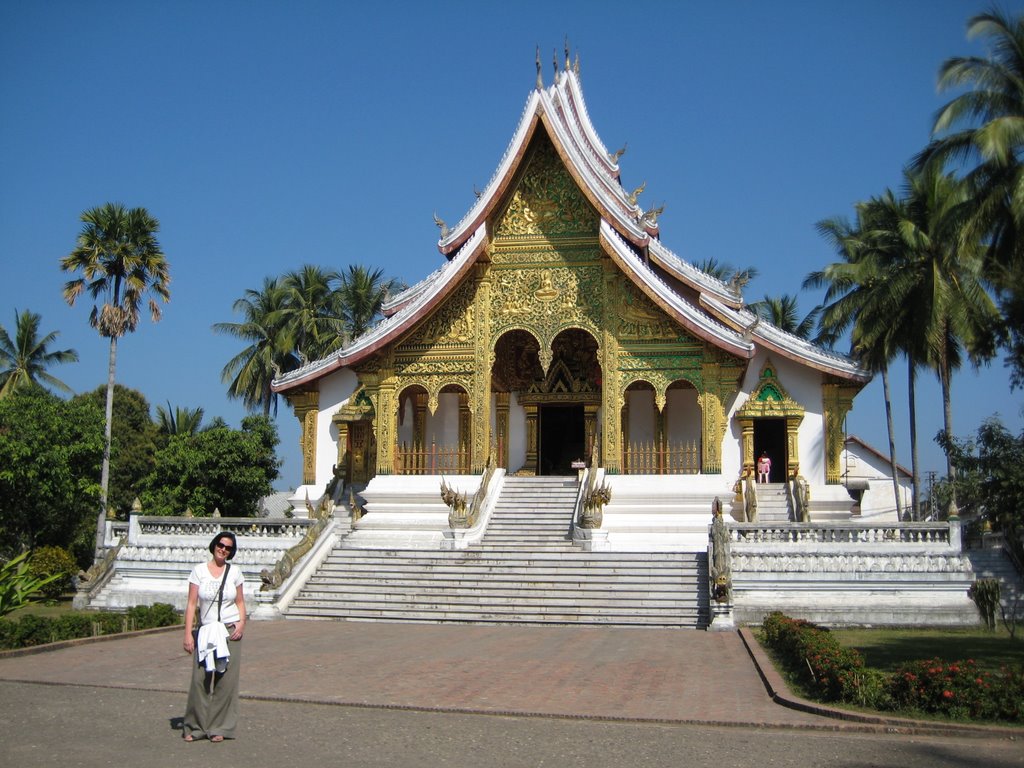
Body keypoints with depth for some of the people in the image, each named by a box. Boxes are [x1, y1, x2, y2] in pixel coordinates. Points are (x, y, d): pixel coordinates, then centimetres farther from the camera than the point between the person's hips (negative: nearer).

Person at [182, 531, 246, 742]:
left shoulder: (235, 573, 6)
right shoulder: (199, 571, 1)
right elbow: (192, 604, -1)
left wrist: (241, 622, -5)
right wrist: (188, 633, -7)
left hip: (230, 631, 1)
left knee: (226, 679, -1)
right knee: (199, 679, -5)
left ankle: (220, 728, 9)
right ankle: (195, 726, 10)